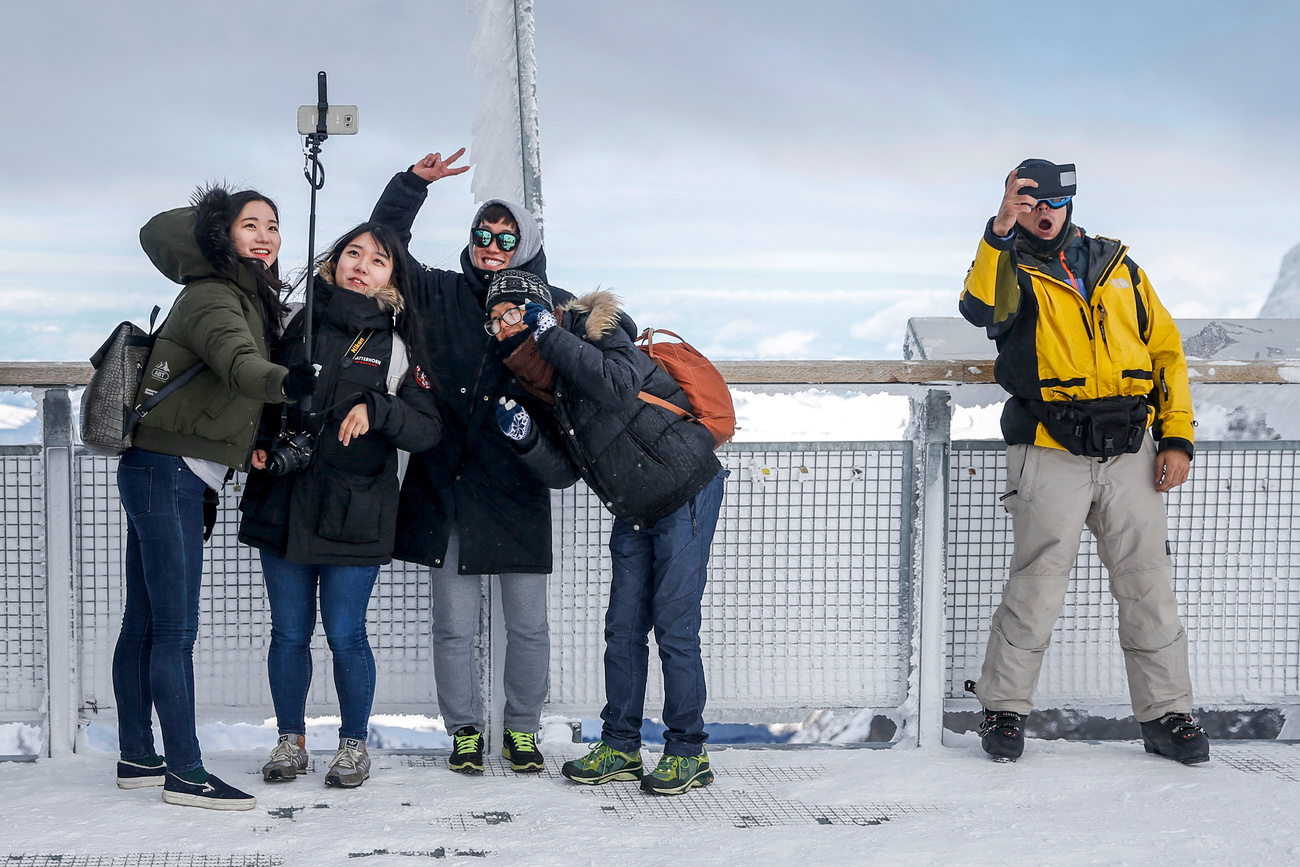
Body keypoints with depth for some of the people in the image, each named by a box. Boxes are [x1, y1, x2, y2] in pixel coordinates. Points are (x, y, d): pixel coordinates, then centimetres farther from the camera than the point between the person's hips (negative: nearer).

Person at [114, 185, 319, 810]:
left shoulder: (248, 299, 17)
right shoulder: (213, 298, -12)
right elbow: (237, 362, -34)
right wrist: (285, 382, -54)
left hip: (165, 472, 10)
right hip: (169, 471, -10)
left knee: (144, 624, 13)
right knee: (176, 629, -10)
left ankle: (137, 758, 20)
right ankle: (185, 773, -8)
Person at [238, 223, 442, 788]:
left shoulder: (397, 344, 2)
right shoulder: (300, 322, 8)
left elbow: (428, 429, -4)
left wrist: (376, 409, -20)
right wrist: (257, 442, 3)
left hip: (353, 512, -2)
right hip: (283, 502, 2)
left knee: (345, 634, -1)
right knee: (289, 631, 7)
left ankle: (354, 744, 17)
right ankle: (290, 740, 23)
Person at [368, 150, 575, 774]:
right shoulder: (439, 294, 8)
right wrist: (413, 183, -1)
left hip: (516, 488, 0)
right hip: (446, 486, 1)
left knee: (528, 623, 5)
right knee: (454, 624, 4)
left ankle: (522, 730, 24)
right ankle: (464, 731, 20)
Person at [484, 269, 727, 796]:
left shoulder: (593, 333, -13)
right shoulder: (541, 387, 9)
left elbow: (619, 387, -36)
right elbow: (563, 472, 5)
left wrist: (550, 334, -31)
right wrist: (524, 438, -13)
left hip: (685, 493, -8)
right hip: (635, 512, 8)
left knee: (674, 626, -7)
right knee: (622, 628, 7)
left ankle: (688, 752, 2)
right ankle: (619, 748, 16)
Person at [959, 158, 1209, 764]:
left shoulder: (1117, 268, 16)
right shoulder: (1010, 269, 5)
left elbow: (1166, 349, 15)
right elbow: (979, 307, -20)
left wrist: (1177, 437, 6)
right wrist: (999, 232, -31)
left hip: (1130, 455, 3)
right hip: (1051, 458, -3)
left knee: (1148, 588, 4)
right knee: (1037, 589, -5)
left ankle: (1166, 713, 13)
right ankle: (1004, 708, 9)